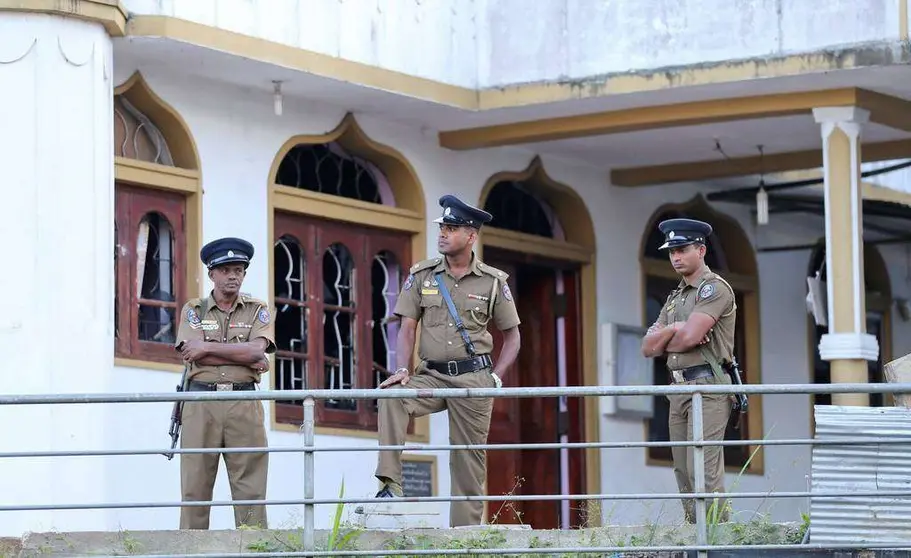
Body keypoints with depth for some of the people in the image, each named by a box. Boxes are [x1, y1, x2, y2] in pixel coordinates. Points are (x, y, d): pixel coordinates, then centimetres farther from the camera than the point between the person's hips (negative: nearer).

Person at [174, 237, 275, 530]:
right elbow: (192, 354, -6)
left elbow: (257, 350, -7)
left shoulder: (257, 310, 12)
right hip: (201, 403, 0)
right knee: (195, 486, -2)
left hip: (244, 406, 0)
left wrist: (208, 347, -7)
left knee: (250, 485, -3)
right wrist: (248, 360, -7)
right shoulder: (193, 310, 11)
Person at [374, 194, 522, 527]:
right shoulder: (422, 275, 7)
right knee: (391, 397, -28)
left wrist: (496, 378, -1)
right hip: (433, 375, 1)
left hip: (474, 378, -1)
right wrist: (403, 370, -11)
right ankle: (390, 486, -31)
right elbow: (407, 328, 4)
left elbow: (512, 336, 11)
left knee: (469, 458, -1)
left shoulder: (493, 282, 4)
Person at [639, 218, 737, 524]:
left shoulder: (715, 288, -5)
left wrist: (663, 339, 1)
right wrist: (674, 331, -4)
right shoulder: (674, 298, 22)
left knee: (704, 473, -15)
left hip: (707, 387, -9)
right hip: (678, 391, 9)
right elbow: (648, 348, 14)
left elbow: (690, 336, -18)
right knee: (684, 475, 6)